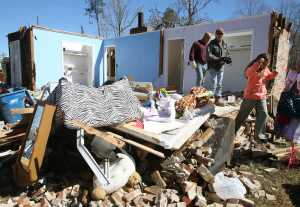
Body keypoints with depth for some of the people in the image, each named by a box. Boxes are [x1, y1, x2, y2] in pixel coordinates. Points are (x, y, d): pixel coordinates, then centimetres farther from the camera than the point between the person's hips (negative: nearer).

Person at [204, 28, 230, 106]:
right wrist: (219, 59, -31)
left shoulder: (224, 44, 8)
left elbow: (226, 54, 15)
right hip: (212, 67, -6)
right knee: (213, 84, -6)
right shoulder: (211, 44, -10)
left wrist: (227, 59, -9)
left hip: (221, 67, 6)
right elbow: (208, 56, -21)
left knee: (219, 84, 10)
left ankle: (218, 98, 19)